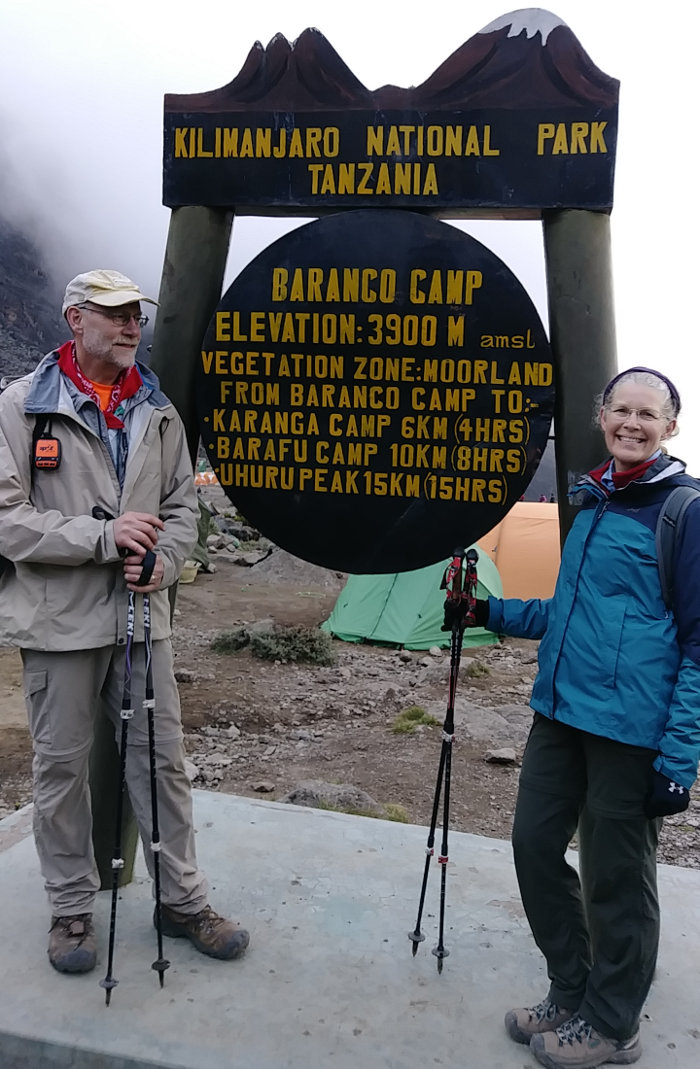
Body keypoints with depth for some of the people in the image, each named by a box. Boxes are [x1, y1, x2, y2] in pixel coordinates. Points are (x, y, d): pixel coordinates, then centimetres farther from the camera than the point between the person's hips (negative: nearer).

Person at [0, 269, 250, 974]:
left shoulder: (157, 411, 9)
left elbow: (183, 505, 12)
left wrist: (162, 560, -7)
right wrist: (103, 537, -19)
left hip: (141, 614, 4)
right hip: (58, 619, -3)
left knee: (161, 758, 9)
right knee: (61, 764, 9)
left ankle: (182, 900, 26)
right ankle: (71, 909, 29)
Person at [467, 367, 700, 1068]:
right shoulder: (591, 504, 12)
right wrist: (493, 613, 11)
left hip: (630, 732, -7)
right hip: (559, 713, 7)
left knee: (615, 879, 7)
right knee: (534, 844, 13)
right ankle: (570, 996, 35)